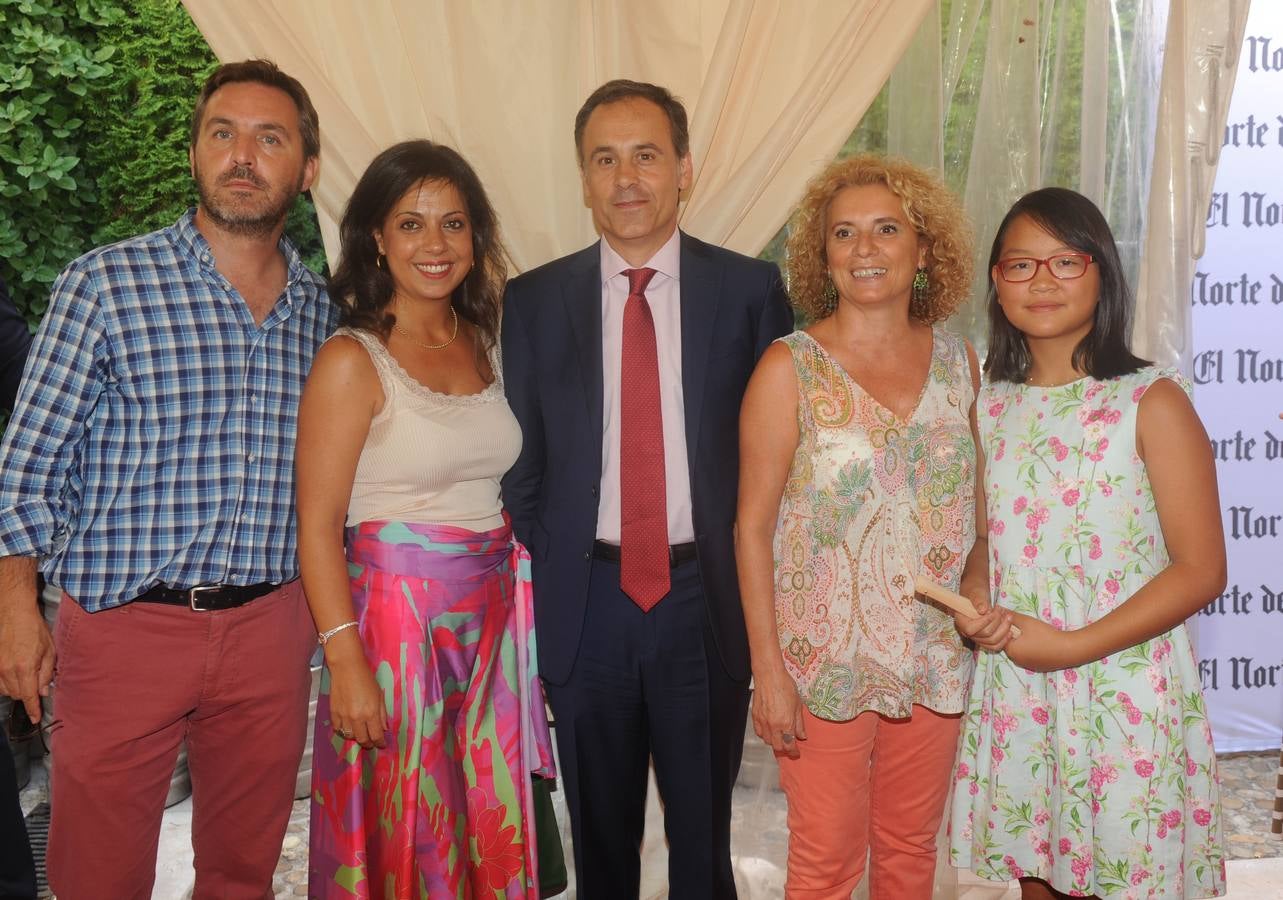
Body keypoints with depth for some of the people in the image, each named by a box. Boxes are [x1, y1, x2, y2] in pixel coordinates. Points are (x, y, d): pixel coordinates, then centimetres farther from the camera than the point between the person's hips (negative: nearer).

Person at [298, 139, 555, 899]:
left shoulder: (486, 347, 7)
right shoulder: (353, 360, -9)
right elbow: (318, 525, -11)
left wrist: (524, 617, 4)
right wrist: (346, 661, -17)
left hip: (490, 621, 5)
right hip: (395, 614, -5)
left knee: (489, 830, 14)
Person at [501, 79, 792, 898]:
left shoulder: (750, 289, -2)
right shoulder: (534, 301, 2)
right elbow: (521, 461, 6)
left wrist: (754, 583, -3)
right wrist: (551, 576, 2)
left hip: (709, 601, -1)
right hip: (584, 605, 1)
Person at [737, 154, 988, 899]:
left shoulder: (959, 360, 2)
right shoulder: (790, 369, -9)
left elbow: (974, 502, 10)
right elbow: (753, 527, -8)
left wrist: (982, 615, 2)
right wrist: (768, 669, -11)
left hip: (937, 658, 3)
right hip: (826, 663, -3)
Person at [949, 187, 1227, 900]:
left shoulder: (1151, 401, -9)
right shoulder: (992, 405, 6)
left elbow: (1201, 571, -11)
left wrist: (1072, 646, -17)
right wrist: (972, 603, -5)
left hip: (1123, 690, -4)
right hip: (1013, 689, 5)